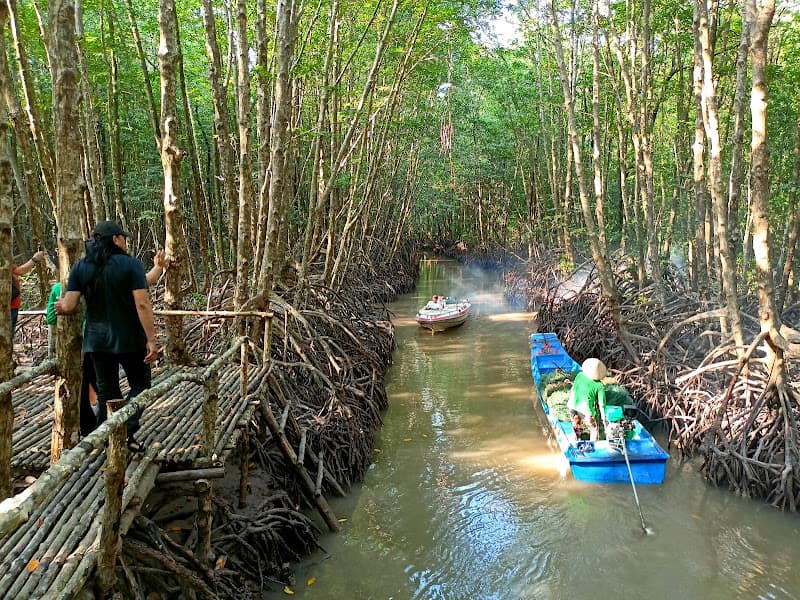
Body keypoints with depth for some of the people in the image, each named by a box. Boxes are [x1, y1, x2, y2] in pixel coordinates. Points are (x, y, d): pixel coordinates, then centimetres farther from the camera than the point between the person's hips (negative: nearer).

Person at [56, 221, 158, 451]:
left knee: (106, 390, 15)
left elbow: (69, 306, -5)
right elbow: (142, 305, -19)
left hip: (97, 340, 4)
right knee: (140, 384, 12)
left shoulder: (80, 267, 1)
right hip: (130, 338, -4)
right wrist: (151, 340, -17)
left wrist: (60, 305, 19)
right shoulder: (131, 264, -11)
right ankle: (127, 431, -3)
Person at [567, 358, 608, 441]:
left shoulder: (580, 375, -6)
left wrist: (569, 402, 22)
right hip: (586, 411, -4)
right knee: (594, 429, 21)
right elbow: (601, 403, -9)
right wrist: (604, 417, 5)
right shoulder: (600, 386, -15)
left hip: (573, 407, 4)